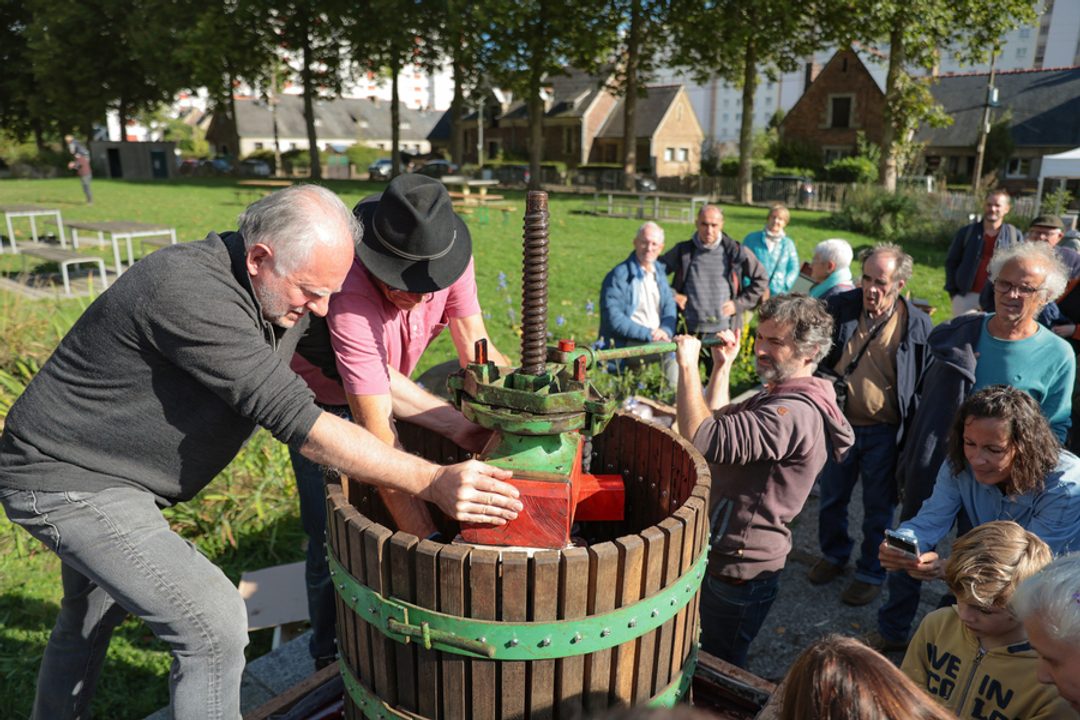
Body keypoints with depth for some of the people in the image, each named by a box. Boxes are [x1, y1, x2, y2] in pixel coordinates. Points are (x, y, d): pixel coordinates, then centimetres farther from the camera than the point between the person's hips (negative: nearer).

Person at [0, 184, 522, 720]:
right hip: (66, 482, -9)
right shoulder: (191, 292, -33)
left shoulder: (275, 289, -5)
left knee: (92, 618, 30)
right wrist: (432, 482, -39)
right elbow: (295, 419, -38)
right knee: (213, 624, -15)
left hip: (100, 470, 10)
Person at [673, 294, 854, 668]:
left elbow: (703, 438, -37)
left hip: (738, 573, -10)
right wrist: (722, 366, 8)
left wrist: (688, 365, -28)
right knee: (717, 664, 26)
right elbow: (720, 421, 17)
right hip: (724, 558, 10)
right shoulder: (781, 397, 9)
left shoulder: (794, 413, -27)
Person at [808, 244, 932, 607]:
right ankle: (834, 554, 43)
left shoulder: (917, 324, -12)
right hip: (839, 423, 3)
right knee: (831, 497, 19)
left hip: (885, 431, -2)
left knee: (878, 508, 13)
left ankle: (872, 572, 33)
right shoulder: (839, 307, -8)